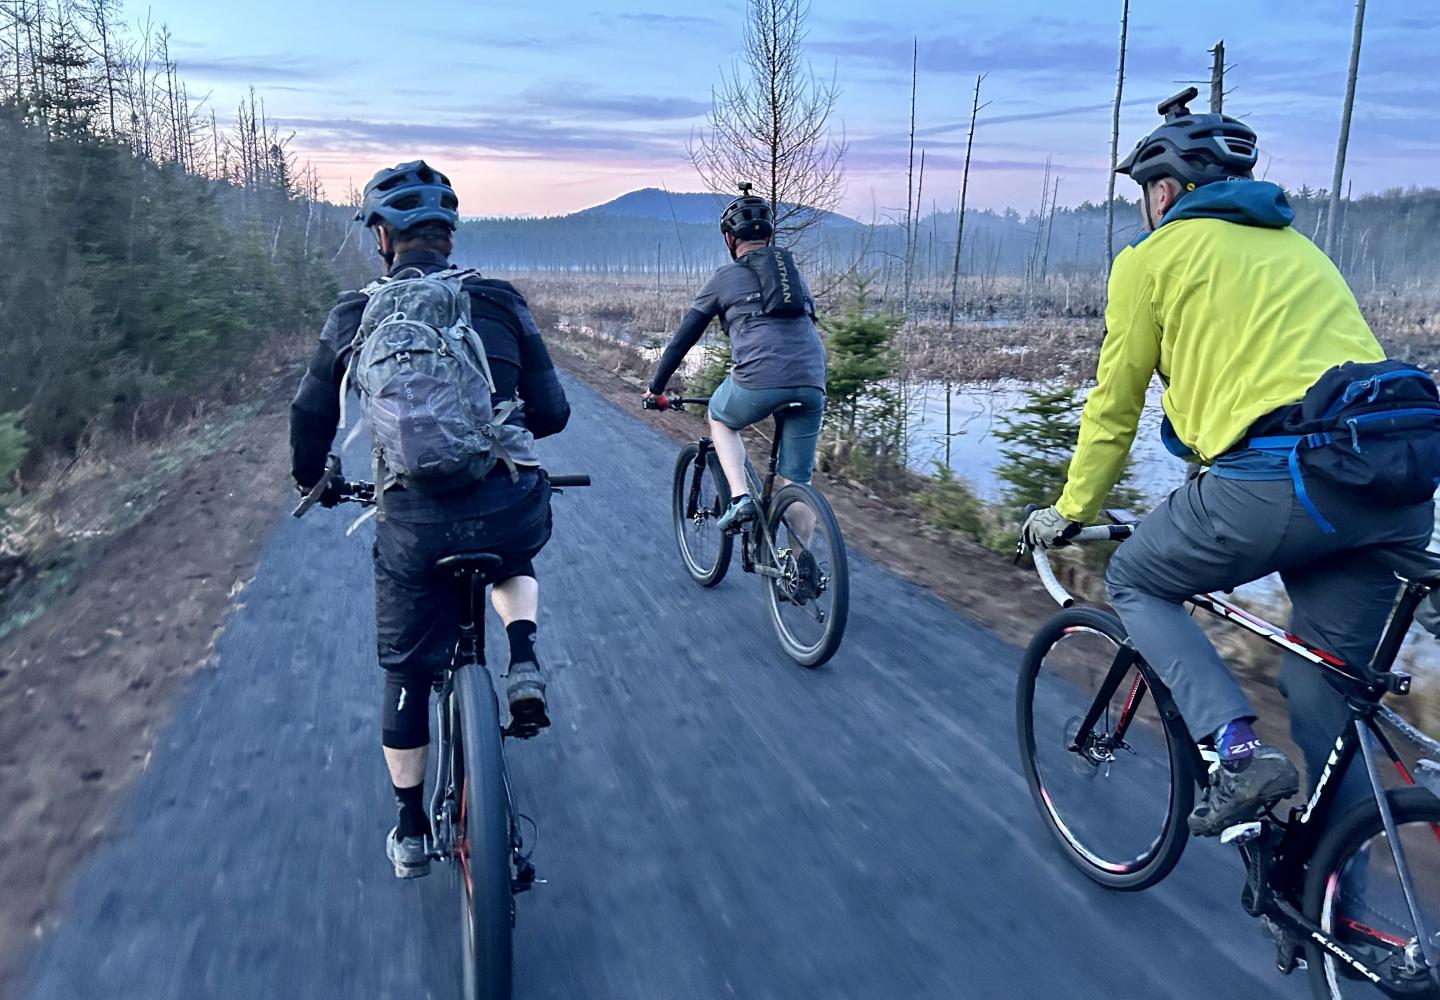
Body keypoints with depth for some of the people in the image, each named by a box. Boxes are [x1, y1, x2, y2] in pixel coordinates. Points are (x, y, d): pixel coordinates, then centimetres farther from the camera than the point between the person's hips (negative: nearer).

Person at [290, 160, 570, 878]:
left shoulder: (357, 315, 7)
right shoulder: (500, 303, 7)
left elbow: (311, 415, 18)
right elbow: (551, 413, 10)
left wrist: (311, 477, 39)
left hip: (414, 525, 0)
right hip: (511, 512, 1)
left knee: (406, 674, 21)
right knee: (513, 565, 38)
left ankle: (411, 832, 35)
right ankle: (524, 665, 10)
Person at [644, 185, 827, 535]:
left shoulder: (724, 277, 13)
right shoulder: (795, 273, 26)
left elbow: (683, 339, 16)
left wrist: (656, 388, 28)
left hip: (759, 380, -3)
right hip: (811, 384, 4)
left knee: (720, 420, 28)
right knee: (797, 483, 13)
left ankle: (740, 497, 11)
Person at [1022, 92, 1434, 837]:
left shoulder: (1155, 255, 10)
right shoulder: (1295, 245, 30)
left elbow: (1113, 405, 11)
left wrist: (1069, 515, 23)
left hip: (1279, 475, -7)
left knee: (1134, 582, 17)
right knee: (1325, 687, 18)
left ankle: (1237, 749, -1)